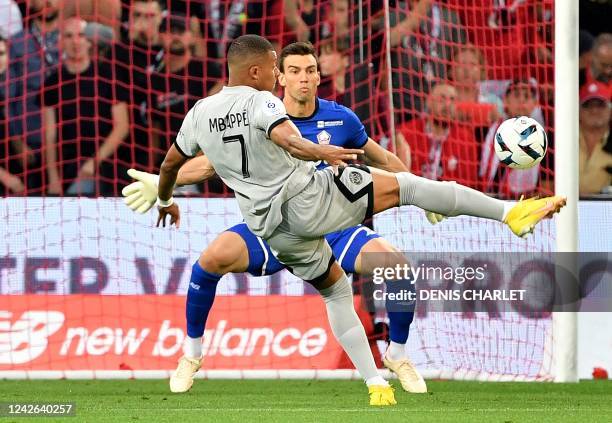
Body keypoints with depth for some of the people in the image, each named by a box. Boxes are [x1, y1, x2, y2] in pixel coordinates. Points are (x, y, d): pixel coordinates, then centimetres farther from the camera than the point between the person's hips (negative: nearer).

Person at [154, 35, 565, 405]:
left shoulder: (200, 113, 10)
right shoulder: (261, 102, -10)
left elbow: (170, 164, 23)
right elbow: (286, 137, -32)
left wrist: (166, 202, 42)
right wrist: (320, 152, -50)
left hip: (273, 229, 7)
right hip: (309, 198, -7)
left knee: (336, 290, 24)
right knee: (405, 185, -3)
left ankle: (376, 385, 17)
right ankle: (511, 213, -10)